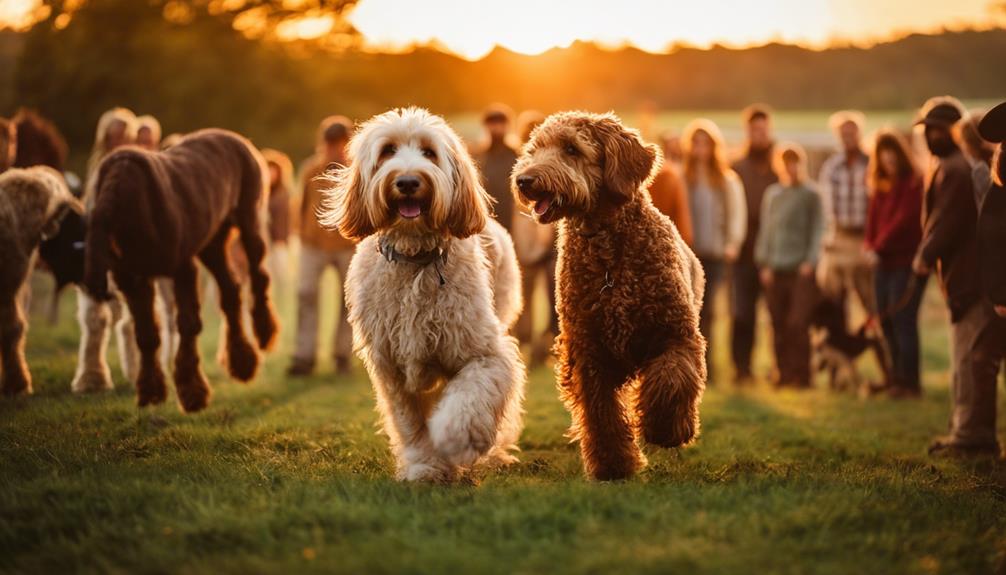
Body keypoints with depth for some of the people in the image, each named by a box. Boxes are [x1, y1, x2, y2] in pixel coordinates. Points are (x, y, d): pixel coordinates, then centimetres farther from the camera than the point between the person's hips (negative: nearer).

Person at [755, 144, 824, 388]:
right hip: (775, 269, 3)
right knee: (779, 325, 3)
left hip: (801, 269, -3)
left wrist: (810, 261, -9)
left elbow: (817, 230, 0)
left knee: (798, 323, -10)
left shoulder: (810, 195, 3)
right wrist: (764, 263, 6)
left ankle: (801, 374, -1)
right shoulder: (771, 194, 12)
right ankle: (784, 373, 12)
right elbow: (765, 229, 13)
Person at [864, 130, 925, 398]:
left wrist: (879, 247, -14)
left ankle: (909, 382, -4)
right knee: (887, 321, 9)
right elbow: (873, 216, 11)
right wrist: (870, 245, -3)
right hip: (884, 263, 8)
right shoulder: (881, 185, 15)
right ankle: (899, 378, 18)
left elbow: (904, 220, -15)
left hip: (906, 262, -8)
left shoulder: (914, 183, -9)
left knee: (903, 320, -9)